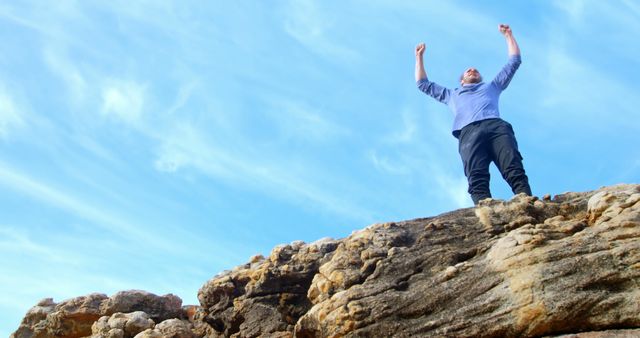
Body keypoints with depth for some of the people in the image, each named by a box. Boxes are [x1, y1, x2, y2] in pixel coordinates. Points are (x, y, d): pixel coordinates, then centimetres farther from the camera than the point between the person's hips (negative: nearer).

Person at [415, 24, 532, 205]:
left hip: (497, 126, 1)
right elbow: (423, 84, 48)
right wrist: (419, 56, 52)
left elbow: (514, 61, 47)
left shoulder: (491, 86, 44)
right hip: (469, 131, -1)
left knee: (515, 170, -28)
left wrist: (508, 34, 49)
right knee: (477, 178, -30)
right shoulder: (452, 95, 43)